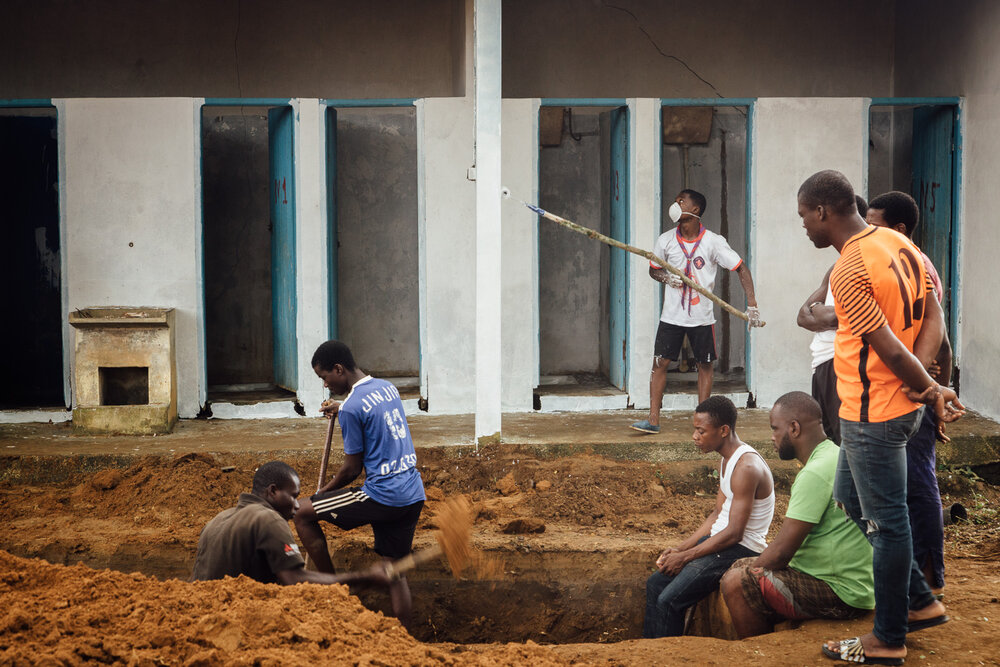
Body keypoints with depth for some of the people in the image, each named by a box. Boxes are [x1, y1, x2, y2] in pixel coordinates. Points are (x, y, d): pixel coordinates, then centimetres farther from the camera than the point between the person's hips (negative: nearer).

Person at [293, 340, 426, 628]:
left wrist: (322, 493, 8)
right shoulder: (387, 388, 11)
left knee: (303, 515, 3)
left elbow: (352, 469, -7)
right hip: (413, 495, 9)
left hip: (382, 496, -8)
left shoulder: (351, 408, -13)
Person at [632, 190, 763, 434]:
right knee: (659, 363, -4)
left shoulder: (713, 242, -8)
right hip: (672, 315, 1)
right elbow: (653, 270, 14)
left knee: (705, 366, 5)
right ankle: (653, 420, -2)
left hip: (702, 317, -1)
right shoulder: (666, 240, 0)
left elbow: (741, 269, -6)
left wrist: (752, 305, -15)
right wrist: (666, 278, -10)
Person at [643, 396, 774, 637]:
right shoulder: (727, 460, 11)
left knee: (669, 600, -18)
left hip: (741, 549, -10)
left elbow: (734, 533, -23)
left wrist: (685, 557, -16)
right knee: (655, 583, 7)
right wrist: (680, 548, 7)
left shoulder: (746, 468, -22)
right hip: (718, 541, 10)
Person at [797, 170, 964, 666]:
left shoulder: (847, 273, -23)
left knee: (885, 522, 2)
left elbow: (890, 351, -23)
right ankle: (920, 602, 30)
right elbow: (933, 317, 5)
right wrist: (923, 381, -7)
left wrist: (932, 392, -8)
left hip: (873, 415, -10)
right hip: (898, 405, 10)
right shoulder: (898, 244, 6)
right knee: (850, 498, 23)